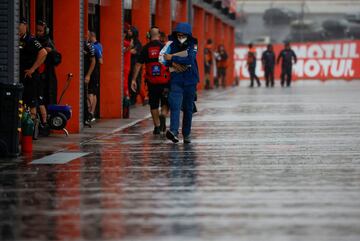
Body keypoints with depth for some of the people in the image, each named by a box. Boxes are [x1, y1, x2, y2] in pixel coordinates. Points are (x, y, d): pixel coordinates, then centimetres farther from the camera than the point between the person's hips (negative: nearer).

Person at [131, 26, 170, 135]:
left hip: (151, 81, 1)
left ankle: (157, 127, 12)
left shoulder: (146, 48, 1)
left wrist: (134, 79, 4)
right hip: (164, 80, -1)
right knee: (165, 102, 11)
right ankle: (163, 115, -17)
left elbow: (138, 65, 0)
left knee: (153, 105, 11)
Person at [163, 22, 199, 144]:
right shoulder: (172, 44, 4)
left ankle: (186, 134, 17)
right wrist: (173, 63, -17)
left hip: (190, 80, 0)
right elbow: (164, 58, 1)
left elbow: (189, 60, -17)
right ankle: (174, 131, -31)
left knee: (188, 108, 7)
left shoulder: (192, 45, -2)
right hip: (176, 80, 0)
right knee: (175, 105, -17)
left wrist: (172, 58, -15)